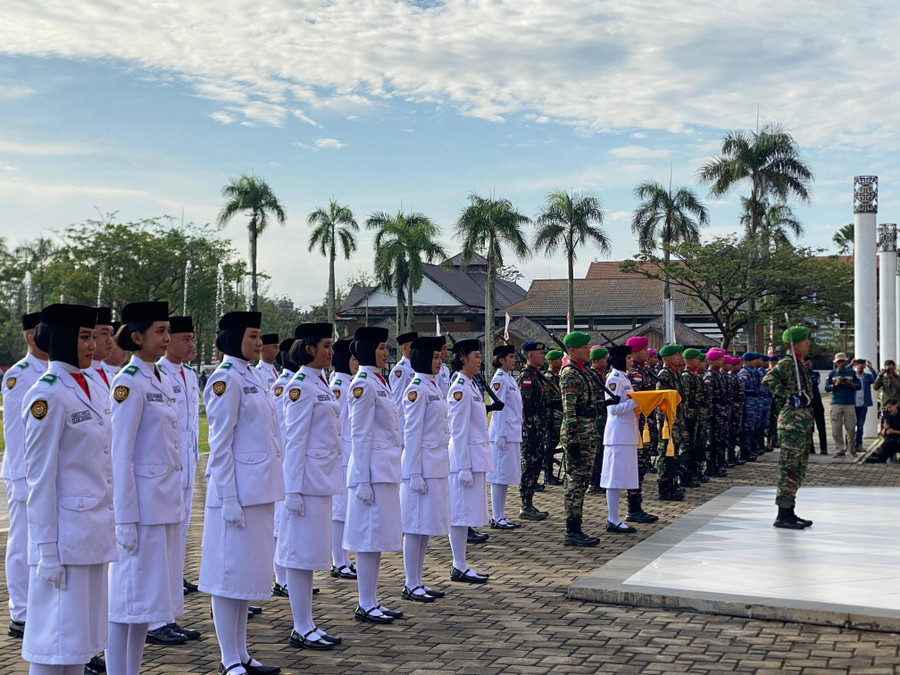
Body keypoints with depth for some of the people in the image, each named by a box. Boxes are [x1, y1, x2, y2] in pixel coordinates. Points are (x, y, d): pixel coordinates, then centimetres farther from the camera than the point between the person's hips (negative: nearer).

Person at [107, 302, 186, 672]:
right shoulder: (128, 383, -13)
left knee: (149, 592, 14)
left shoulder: (163, 382, 13)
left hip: (167, 502, 9)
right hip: (141, 502, -9)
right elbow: (120, 455, -16)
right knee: (129, 596, -1)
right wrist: (126, 519, -17)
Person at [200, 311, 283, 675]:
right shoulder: (226, 379, -13)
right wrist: (229, 498, -17)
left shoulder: (255, 376, 14)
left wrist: (273, 488, 16)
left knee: (250, 573, 14)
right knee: (231, 574, 1)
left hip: (262, 489, 9)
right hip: (238, 490, -9)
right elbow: (220, 444, -15)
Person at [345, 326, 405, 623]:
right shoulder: (363, 384, -13)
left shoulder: (379, 381, 15)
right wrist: (363, 481, -17)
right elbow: (360, 435, -16)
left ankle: (373, 602, 18)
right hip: (373, 469, -9)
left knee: (379, 537, 12)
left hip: (387, 469, 9)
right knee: (370, 536, -4)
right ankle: (365, 606, 4)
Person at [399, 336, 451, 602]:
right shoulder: (416, 389, -14)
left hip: (438, 466, 9)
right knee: (416, 525, -2)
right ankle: (410, 585, 5)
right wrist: (415, 473, -18)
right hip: (423, 466, -9)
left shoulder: (433, 386, 14)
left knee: (427, 525, 12)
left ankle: (418, 581, 19)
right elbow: (411, 433, -16)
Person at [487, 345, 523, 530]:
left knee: (506, 477, 11)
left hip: (513, 434, 9)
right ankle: (497, 518, 0)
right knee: (499, 476, -4)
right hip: (503, 434, -9)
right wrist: (500, 435, -18)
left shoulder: (510, 379, 16)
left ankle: (500, 516, 16)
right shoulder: (499, 379, -11)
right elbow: (498, 408, -15)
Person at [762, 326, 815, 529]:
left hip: (803, 421, 10)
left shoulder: (799, 365, 18)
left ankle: (789, 512, 18)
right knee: (790, 467, -9)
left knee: (798, 468, 12)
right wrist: (789, 397, -24)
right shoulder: (786, 363, -11)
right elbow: (768, 380, -27)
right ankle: (783, 515, -6)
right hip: (792, 420, -10)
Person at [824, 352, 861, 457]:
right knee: (836, 429, -5)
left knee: (851, 428, -4)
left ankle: (852, 450, 7)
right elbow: (827, 388, 6)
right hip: (836, 404, 1)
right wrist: (835, 384, -11)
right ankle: (840, 449, 0)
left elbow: (859, 386, 6)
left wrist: (850, 384, -12)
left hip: (850, 404, -1)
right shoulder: (832, 374, 13)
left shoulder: (852, 373, 12)